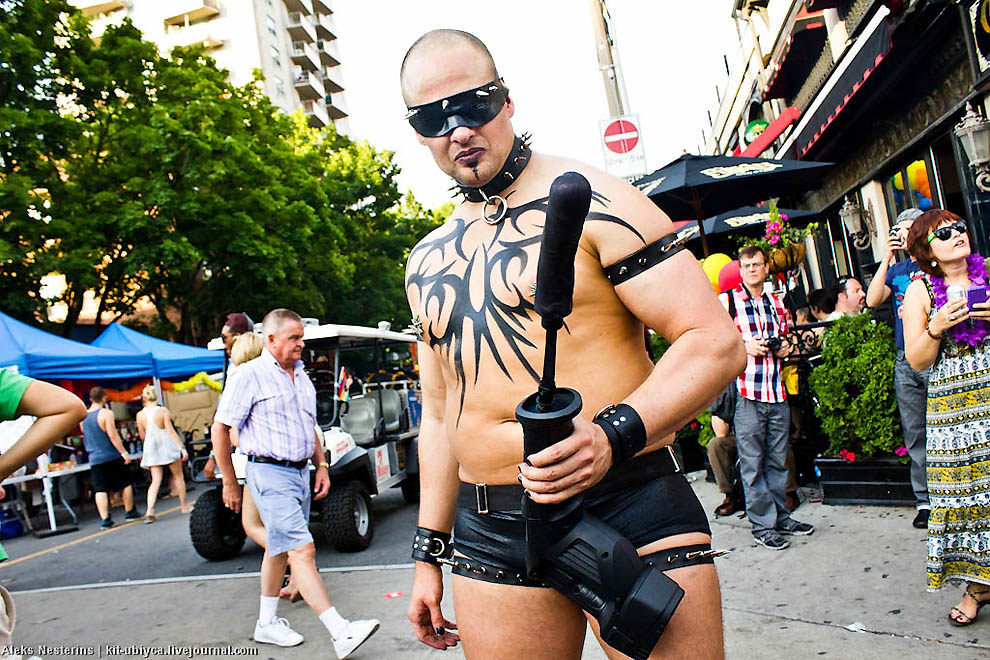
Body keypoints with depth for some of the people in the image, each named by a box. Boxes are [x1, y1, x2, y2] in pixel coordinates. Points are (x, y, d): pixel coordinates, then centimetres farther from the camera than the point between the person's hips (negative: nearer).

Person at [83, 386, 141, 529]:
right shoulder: (106, 413, -12)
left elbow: (86, 437, 17)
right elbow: (113, 435, -17)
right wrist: (124, 452, -15)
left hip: (94, 459, 5)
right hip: (112, 456, -5)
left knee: (100, 490, 3)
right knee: (125, 483, 11)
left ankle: (105, 519, -2)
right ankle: (129, 512, 19)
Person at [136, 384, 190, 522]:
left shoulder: (140, 415, -1)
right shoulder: (163, 411, -11)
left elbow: (142, 435, 7)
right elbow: (171, 431, -14)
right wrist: (182, 447, -13)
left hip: (151, 448, 3)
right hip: (167, 445, -3)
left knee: (155, 480, 5)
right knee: (178, 476, 12)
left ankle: (150, 510, -10)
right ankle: (184, 505, 21)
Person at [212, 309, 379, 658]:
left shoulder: (301, 376, 14)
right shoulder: (250, 375, -8)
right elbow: (220, 429, -7)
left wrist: (322, 465, 14)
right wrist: (229, 483, -5)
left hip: (301, 472, 8)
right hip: (271, 474, -8)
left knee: (280, 548, 17)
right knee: (303, 550, -12)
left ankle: (267, 622, 31)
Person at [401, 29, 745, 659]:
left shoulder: (588, 199, -5)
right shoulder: (427, 260, 13)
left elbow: (715, 342, -10)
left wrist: (615, 434, -25)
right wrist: (429, 552, 17)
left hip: (632, 511, -4)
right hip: (489, 534, 5)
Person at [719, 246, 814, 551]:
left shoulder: (776, 302, 16)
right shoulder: (727, 300, -1)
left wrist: (784, 348, 8)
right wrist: (745, 347, -15)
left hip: (777, 392, 5)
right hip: (746, 392, -5)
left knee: (778, 461, 12)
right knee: (752, 463, 0)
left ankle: (781, 516, 26)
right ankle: (763, 524, 11)